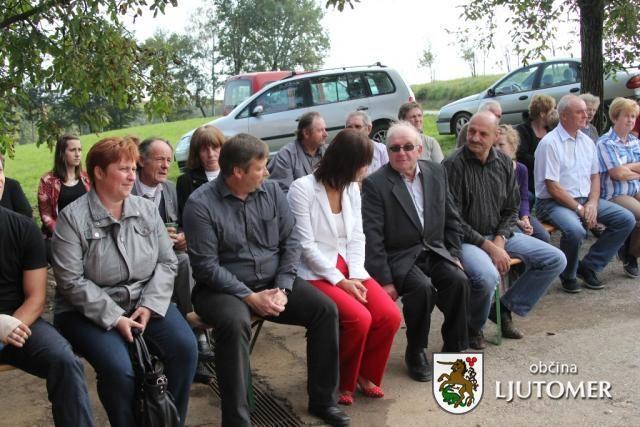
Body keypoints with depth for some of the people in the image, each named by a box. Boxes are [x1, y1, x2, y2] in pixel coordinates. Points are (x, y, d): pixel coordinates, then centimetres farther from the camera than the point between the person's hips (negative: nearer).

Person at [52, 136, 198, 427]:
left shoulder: (147, 210, 5)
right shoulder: (72, 218, -9)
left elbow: (167, 262, 4)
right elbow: (71, 282, -13)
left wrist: (150, 305, -11)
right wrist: (114, 318, -18)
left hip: (145, 302, 4)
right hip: (91, 312, -3)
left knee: (185, 347, -19)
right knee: (119, 368, -29)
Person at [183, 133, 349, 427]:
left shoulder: (272, 191, 3)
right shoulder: (201, 204, -12)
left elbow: (290, 241, 2)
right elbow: (206, 266, -16)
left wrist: (282, 289, -11)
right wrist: (250, 297, -20)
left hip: (273, 282, 5)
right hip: (224, 288, -4)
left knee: (325, 309, -13)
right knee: (234, 324, -36)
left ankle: (323, 400, 2)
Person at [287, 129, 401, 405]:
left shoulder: (352, 188, 9)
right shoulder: (302, 189, -13)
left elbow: (356, 237, 7)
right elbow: (305, 246, -16)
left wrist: (355, 276, -9)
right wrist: (340, 281, -17)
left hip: (347, 268, 6)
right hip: (315, 273, -6)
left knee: (390, 316, -14)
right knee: (360, 318, -27)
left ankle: (365, 374, 11)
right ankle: (341, 381, 0)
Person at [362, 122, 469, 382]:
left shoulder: (436, 172, 5)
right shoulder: (375, 184, -11)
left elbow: (451, 218, 14)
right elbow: (372, 237, -14)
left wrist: (453, 254, 5)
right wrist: (384, 280, -17)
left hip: (434, 251, 5)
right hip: (399, 257, -4)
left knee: (458, 281, -22)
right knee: (422, 288, -30)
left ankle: (453, 348, -1)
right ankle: (415, 352, -6)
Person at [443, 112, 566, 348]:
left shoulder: (505, 163, 5)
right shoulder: (453, 165, -13)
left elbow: (511, 209, 12)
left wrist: (500, 241, -7)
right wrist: (488, 247, -18)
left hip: (498, 235, 7)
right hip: (464, 239, -7)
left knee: (555, 260, -2)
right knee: (487, 276, -36)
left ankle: (505, 308, 10)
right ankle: (473, 326, -2)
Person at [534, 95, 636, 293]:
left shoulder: (587, 141, 12)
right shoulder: (550, 143, -11)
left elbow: (595, 176, 14)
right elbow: (552, 187, -16)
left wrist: (592, 204, -4)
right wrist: (579, 209, -15)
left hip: (585, 199, 8)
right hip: (554, 203, -8)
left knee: (626, 219, -6)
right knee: (575, 230, -35)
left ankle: (589, 266, 2)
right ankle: (568, 276, -6)